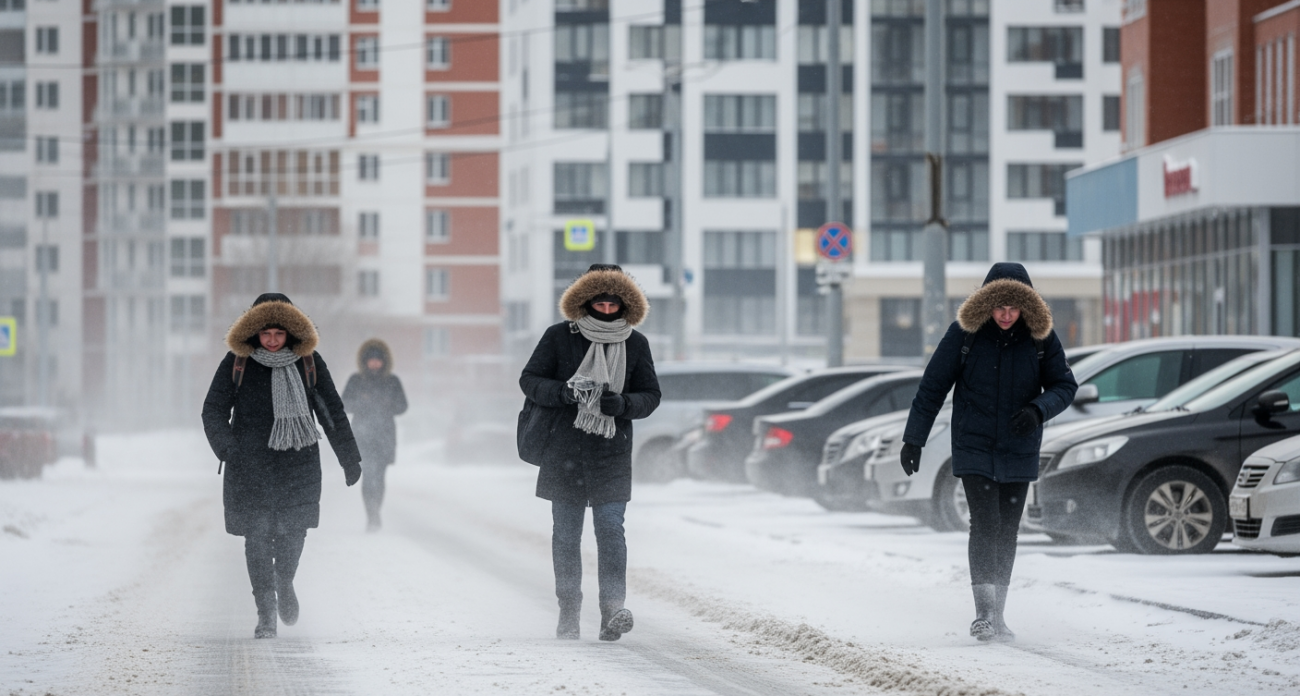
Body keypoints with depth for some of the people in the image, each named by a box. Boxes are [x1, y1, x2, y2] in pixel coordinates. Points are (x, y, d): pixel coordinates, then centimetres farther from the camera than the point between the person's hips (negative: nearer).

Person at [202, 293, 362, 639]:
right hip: (251, 465, -1)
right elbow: (213, 411, 2)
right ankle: (266, 612, 2)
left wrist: (349, 458, 12)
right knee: (257, 536, -5)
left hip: (298, 464, 1)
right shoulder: (236, 363, 0)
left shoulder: (308, 362, 4)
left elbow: (332, 412, 12)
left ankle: (284, 584, 27)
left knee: (293, 531, -5)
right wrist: (227, 448, -15)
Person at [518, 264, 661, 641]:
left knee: (611, 529, -11)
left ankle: (613, 611, -17)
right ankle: (568, 613, 12)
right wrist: (562, 392, -18)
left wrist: (623, 403, -15)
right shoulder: (559, 337, 0)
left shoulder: (636, 344, 5)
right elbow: (530, 379, 2)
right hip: (563, 451, 0)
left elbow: (651, 395, 7)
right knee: (566, 534, 5)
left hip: (611, 455, 0)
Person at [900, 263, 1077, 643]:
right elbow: (933, 386, -2)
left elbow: (1065, 384, 2)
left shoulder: (1041, 337, -4)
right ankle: (984, 613, -17)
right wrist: (913, 439, -1)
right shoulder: (965, 332, -8)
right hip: (974, 449, -2)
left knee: (1007, 531, 6)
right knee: (985, 523, -15)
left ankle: (998, 614, 15)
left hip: (1019, 452, 2)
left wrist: (1038, 409, -19)